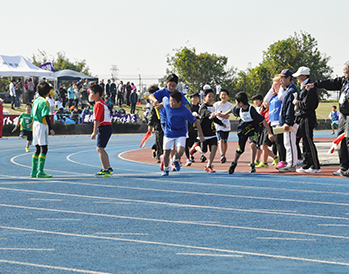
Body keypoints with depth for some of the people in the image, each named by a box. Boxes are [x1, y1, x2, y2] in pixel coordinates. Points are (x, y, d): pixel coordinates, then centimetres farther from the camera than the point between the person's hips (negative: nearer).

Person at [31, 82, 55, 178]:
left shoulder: (36, 101, 13)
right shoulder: (44, 102, -13)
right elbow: (45, 116, -19)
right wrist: (51, 129, -17)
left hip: (35, 126, 9)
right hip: (42, 127, -9)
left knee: (37, 149, 13)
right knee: (43, 149, -6)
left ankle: (34, 171, 14)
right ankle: (40, 172, -10)